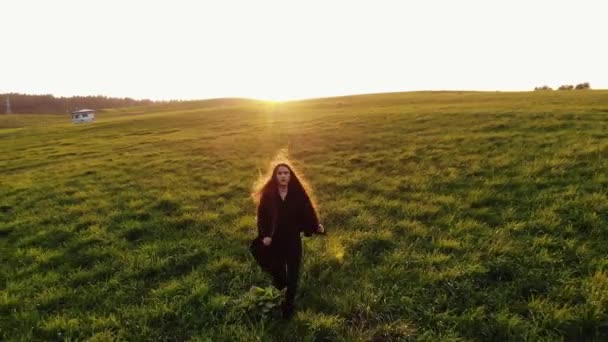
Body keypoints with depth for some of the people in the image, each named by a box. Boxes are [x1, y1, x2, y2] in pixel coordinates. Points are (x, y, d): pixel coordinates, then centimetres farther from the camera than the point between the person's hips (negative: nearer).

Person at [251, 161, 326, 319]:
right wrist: (264, 235, -18)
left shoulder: (298, 194, -8)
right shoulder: (267, 195, -8)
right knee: (277, 272, 15)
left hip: (293, 241, 0)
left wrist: (317, 226, -18)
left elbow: (307, 211, -6)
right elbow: (262, 217, -6)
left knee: (293, 274, 7)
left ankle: (289, 304, 27)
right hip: (274, 242, 1)